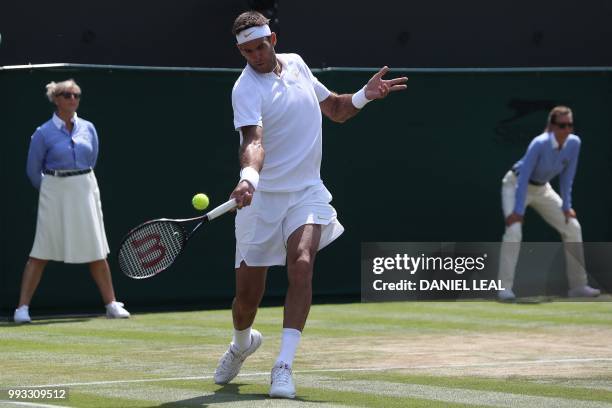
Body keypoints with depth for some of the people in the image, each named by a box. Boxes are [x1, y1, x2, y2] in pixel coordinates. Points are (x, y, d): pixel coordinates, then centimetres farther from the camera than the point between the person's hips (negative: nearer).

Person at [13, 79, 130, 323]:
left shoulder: (88, 129, 6)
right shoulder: (43, 133, -5)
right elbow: (33, 171, 3)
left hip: (85, 191, 3)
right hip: (54, 194, -3)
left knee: (97, 252, 5)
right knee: (41, 254, -4)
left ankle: (111, 305, 13)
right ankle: (22, 308, -2)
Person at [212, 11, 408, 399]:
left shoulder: (296, 64, 7)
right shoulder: (246, 90, -12)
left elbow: (336, 110, 22)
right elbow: (254, 141, -30)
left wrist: (366, 95, 3)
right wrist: (248, 178, -50)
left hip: (307, 192, 3)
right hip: (262, 196, -3)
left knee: (301, 264, -25)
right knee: (247, 295, 2)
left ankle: (284, 366, -25)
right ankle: (243, 343, 39)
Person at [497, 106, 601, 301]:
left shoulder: (574, 143, -15)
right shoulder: (539, 144, -32)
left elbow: (567, 176, -3)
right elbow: (523, 177, -31)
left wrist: (566, 206, -2)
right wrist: (518, 210, -32)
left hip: (542, 189, 7)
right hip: (515, 185, -7)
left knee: (573, 227, 3)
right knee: (514, 231, -27)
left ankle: (578, 286, 11)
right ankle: (505, 288, -23)